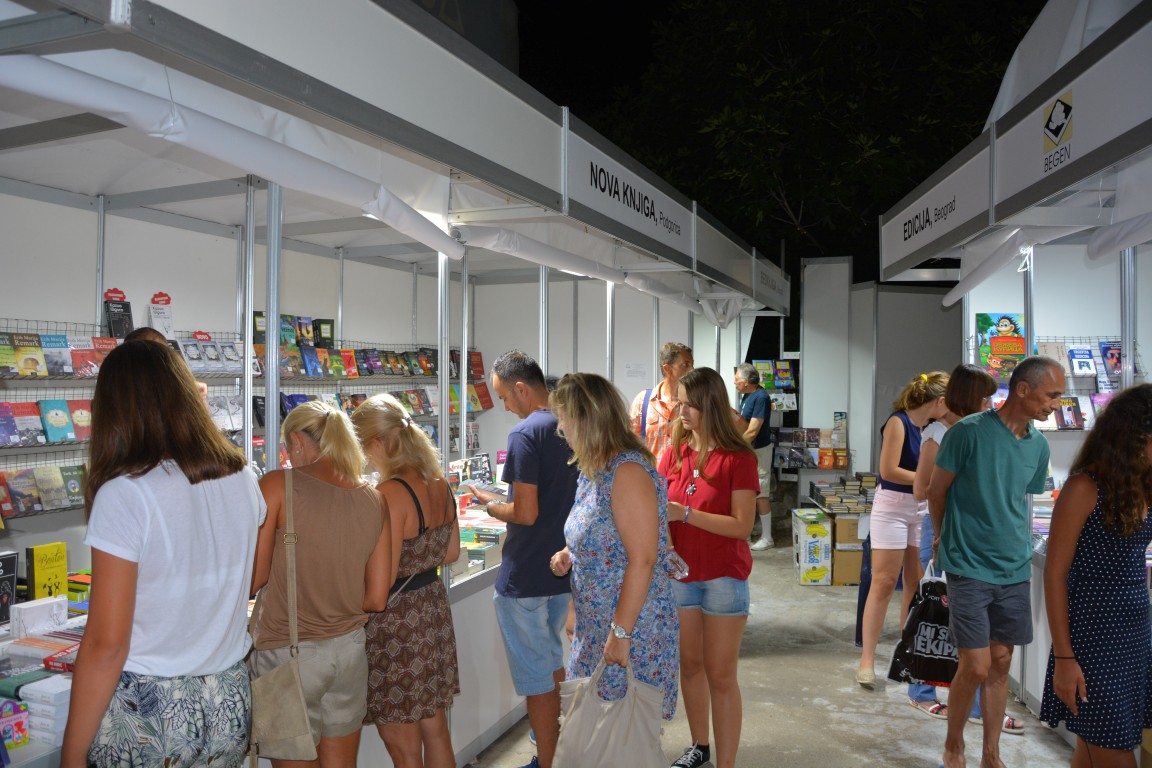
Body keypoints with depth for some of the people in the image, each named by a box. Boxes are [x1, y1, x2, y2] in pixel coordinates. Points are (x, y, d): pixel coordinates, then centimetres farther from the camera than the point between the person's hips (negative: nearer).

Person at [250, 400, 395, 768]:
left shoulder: (278, 484, -12)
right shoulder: (375, 500, 0)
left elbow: (253, 578, -11)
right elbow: (376, 598, 2)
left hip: (289, 654, -4)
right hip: (350, 649, 4)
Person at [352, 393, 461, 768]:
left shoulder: (390, 494, -23)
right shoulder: (440, 484, 1)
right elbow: (452, 552, 12)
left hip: (396, 623, -8)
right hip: (434, 608, 8)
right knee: (436, 732, 21)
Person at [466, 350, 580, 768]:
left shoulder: (526, 433, -20)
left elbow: (526, 513, -23)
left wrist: (492, 504, -5)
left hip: (525, 577, -8)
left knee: (537, 679, 5)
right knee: (555, 667, 22)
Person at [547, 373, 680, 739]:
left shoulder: (628, 472, -22)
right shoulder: (595, 470, 9)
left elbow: (642, 560, -24)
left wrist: (621, 633, -22)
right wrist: (570, 554, 4)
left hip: (631, 627, -9)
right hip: (596, 625, 9)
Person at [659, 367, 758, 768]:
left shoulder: (738, 457, -13)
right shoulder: (675, 451, 2)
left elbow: (742, 526, -17)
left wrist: (684, 513, -23)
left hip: (724, 577, -5)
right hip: (680, 573, 5)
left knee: (721, 676, 3)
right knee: (689, 664, 18)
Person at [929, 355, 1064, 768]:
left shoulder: (1038, 445, 4)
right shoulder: (968, 431, -14)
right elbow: (936, 490, -3)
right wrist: (945, 537, 11)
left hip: (1014, 569, 5)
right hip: (969, 568, -5)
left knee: (1001, 663, 12)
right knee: (976, 667, -5)